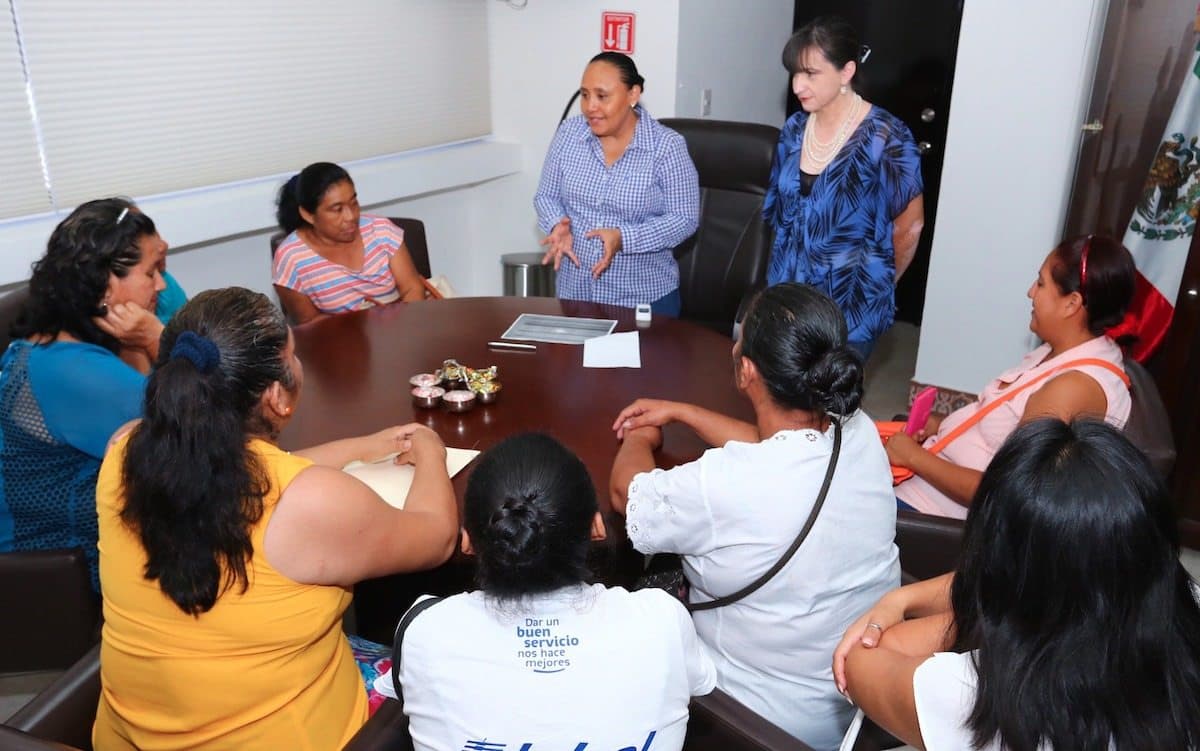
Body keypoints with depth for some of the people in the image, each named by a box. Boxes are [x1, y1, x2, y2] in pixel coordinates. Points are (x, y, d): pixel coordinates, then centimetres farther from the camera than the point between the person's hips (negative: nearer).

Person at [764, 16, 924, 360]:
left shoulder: (885, 138, -16)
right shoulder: (794, 129, 1)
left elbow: (909, 226, -7)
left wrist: (878, 283, 6)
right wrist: (789, 264, 16)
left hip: (850, 303, -5)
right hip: (788, 293, 5)